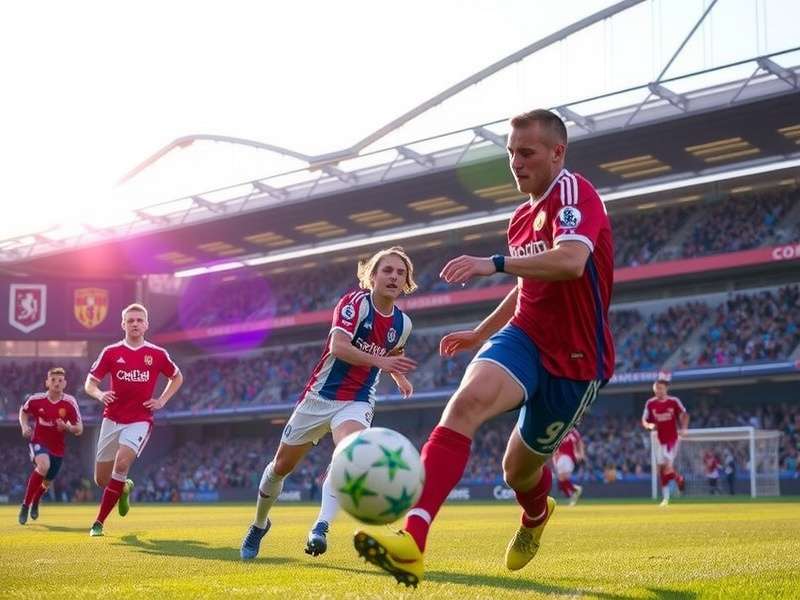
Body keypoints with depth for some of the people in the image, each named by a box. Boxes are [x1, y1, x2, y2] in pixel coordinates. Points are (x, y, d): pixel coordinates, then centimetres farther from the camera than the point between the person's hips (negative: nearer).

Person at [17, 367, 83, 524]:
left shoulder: (69, 403, -13)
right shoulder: (36, 400, -11)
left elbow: (79, 430, -9)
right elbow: (23, 412, 11)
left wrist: (67, 427, -29)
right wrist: (24, 427, -7)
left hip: (57, 448, 2)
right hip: (38, 442, -2)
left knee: (47, 483, 15)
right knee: (44, 465, -34)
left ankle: (35, 502, 54)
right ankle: (25, 505, -21)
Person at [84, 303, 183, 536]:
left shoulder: (157, 354, 1)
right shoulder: (110, 352, 1)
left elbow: (177, 377, 17)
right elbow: (90, 383, 5)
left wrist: (162, 401, 4)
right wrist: (99, 394, -17)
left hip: (139, 420, -2)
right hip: (112, 419, 2)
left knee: (122, 463, -26)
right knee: (102, 479, 4)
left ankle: (99, 522, -17)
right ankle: (124, 488, 42)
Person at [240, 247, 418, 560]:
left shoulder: (402, 323, 1)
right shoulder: (356, 302, -16)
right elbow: (338, 347, -34)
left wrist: (399, 377, 16)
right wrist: (379, 361, -43)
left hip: (356, 402, 2)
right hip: (320, 395, -2)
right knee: (281, 466, 11)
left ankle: (321, 528, -36)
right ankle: (259, 524, 36)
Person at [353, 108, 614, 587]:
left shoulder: (573, 191, -13)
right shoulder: (522, 219, 14)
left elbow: (572, 260, -34)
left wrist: (495, 264, -39)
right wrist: (480, 335, 29)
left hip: (575, 358, -5)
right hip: (524, 336, 6)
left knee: (519, 470, 9)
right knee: (468, 401, -27)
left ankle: (536, 514, 50)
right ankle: (412, 539, -39)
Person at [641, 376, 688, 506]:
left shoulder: (674, 401, -6)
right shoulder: (650, 403, 0)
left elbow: (684, 415, 2)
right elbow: (644, 421, 6)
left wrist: (683, 429, -13)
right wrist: (649, 425, -17)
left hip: (673, 438, -3)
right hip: (659, 440, 3)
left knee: (667, 467, -14)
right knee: (661, 468, 6)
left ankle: (678, 477, 20)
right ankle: (665, 497, 18)